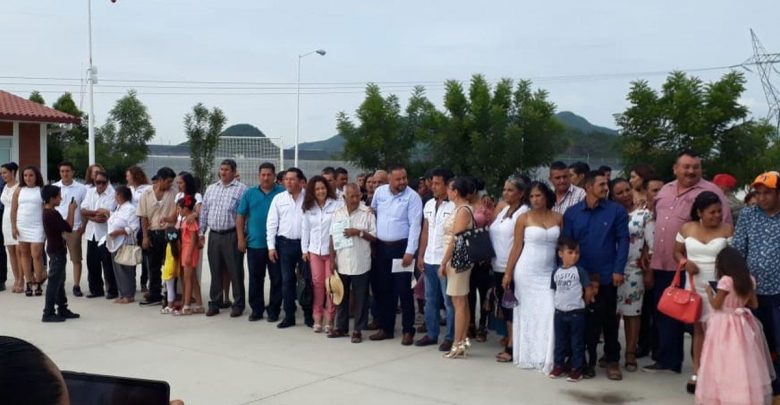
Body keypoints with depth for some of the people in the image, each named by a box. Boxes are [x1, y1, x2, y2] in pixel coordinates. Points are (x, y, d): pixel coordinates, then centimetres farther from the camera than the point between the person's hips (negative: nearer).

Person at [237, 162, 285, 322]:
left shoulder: (283, 193, -1)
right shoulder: (249, 193, 6)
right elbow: (240, 217, 8)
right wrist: (241, 239, 2)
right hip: (254, 244, 2)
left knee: (276, 279, 4)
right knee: (255, 279, 10)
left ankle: (274, 310, 14)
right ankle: (256, 309, 20)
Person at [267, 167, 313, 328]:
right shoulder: (278, 198, 4)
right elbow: (272, 223, 5)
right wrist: (271, 246, 0)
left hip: (305, 243, -2)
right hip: (285, 243, 2)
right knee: (287, 280, 7)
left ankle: (308, 315, 15)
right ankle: (289, 316, 15)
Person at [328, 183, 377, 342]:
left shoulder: (367, 213, -5)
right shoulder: (337, 213, 5)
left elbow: (374, 237, -5)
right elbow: (333, 238, 8)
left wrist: (359, 232, -18)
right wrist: (332, 259, 3)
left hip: (360, 264, -3)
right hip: (341, 263, 3)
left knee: (360, 298, 4)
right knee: (341, 296, 13)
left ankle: (358, 329, 14)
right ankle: (341, 327, 25)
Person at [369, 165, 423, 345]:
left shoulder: (412, 197, -10)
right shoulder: (380, 192, 4)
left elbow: (415, 225, -14)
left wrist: (410, 251, -19)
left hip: (401, 247, -5)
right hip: (381, 247, 5)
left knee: (403, 290, -2)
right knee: (382, 289, 11)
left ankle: (408, 331, 8)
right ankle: (386, 328, 22)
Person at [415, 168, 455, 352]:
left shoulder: (454, 206, -10)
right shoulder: (429, 205, 11)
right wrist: (420, 255, 9)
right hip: (429, 260, 7)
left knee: (448, 301, 2)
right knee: (430, 299, 13)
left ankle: (450, 337, 10)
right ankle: (431, 334, 23)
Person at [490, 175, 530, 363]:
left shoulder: (523, 213, -11)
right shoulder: (502, 208, 12)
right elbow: (493, 234, 20)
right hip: (498, 267, 7)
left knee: (511, 307, -1)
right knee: (503, 305, 13)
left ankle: (511, 347, 5)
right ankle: (508, 338, 23)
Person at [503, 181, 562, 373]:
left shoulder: (558, 218, 4)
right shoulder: (524, 218, -2)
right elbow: (517, 247, -1)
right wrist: (508, 272, -3)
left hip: (549, 272, 2)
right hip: (527, 271, -2)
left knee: (549, 313, -4)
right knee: (527, 312, 4)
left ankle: (546, 357, 5)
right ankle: (527, 355, 14)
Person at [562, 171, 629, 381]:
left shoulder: (616, 211, -2)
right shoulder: (572, 213, 2)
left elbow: (623, 240, -4)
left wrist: (618, 270, -10)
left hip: (607, 276, -1)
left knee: (609, 319, 8)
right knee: (585, 319, 9)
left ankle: (612, 361, 20)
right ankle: (587, 360, 20)